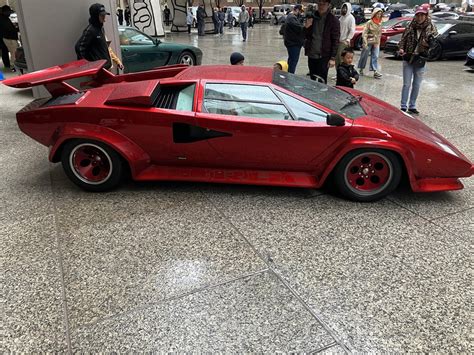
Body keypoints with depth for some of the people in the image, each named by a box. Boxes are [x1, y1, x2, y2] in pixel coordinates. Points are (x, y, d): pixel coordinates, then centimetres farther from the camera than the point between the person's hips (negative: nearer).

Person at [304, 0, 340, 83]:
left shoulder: (333, 20, -5)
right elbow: (306, 36, 14)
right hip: (311, 55, 5)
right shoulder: (312, 17, 10)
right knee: (312, 80, 13)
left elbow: (335, 40, -8)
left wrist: (333, 58, -14)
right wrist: (306, 27, -7)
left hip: (324, 56, -5)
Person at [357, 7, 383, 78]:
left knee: (375, 57, -2)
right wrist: (365, 42, -18)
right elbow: (364, 33, -12)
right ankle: (361, 69, 24)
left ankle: (375, 71, -5)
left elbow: (379, 33, 15)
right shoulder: (369, 22, -9)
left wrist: (378, 42, 11)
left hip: (376, 43, 5)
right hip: (368, 42, -4)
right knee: (364, 56, 6)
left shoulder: (380, 23, 8)